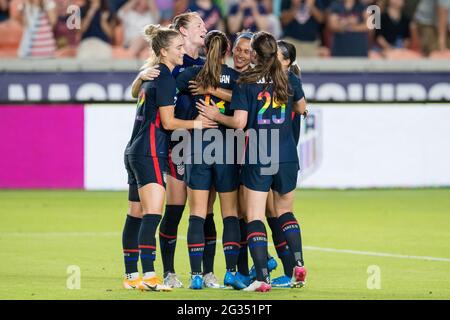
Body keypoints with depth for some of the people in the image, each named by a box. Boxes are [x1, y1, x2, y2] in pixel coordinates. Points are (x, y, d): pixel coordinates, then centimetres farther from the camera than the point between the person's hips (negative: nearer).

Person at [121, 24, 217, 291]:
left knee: (135, 216, 10)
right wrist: (197, 123, -2)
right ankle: (149, 276, -25)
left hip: (135, 152, 10)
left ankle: (131, 276, 12)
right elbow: (168, 122, -13)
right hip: (150, 154, -10)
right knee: (152, 215, -16)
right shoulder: (165, 78, -12)